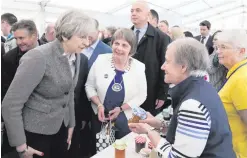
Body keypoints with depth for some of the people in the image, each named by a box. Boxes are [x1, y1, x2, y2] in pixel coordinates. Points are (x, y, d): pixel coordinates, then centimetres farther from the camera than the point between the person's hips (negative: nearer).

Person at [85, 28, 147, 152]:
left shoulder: (139, 67, -11)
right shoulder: (101, 60, -11)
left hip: (125, 119, 0)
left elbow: (141, 96, -4)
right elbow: (89, 86, -2)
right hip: (100, 116, 1)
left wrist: (121, 109, -13)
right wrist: (99, 105, -15)